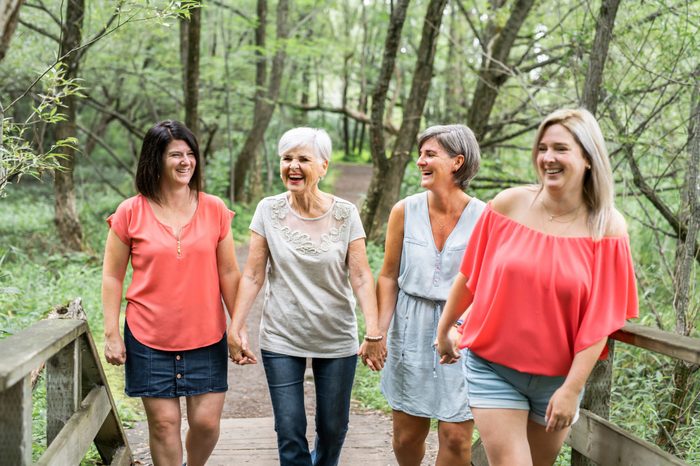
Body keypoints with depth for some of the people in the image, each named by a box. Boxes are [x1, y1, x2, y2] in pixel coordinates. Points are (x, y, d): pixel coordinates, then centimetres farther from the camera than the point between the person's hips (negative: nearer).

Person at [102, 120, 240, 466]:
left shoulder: (214, 210, 1)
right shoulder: (130, 213, -3)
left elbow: (228, 273, 5)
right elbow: (112, 276, 2)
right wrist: (112, 334, -2)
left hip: (205, 337, 1)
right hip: (149, 339, -1)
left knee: (206, 421, 2)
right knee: (164, 422, 3)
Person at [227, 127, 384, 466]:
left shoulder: (345, 214, -6)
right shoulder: (268, 210, -5)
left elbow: (361, 276, -10)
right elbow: (253, 275, -3)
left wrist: (373, 333, -17)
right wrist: (235, 328, -7)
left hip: (337, 340, 0)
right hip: (281, 340, 0)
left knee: (333, 428, 13)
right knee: (290, 434, -1)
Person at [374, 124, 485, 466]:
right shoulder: (405, 211, -3)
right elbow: (388, 276, 4)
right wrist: (379, 332, -4)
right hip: (412, 329, 2)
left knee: (455, 437, -2)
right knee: (406, 435, 10)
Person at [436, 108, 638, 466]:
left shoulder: (607, 227, -9)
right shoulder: (509, 204, -8)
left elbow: (600, 319, -10)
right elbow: (469, 276, 3)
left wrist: (572, 389, -12)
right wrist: (443, 330, 12)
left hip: (558, 376, 1)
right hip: (493, 367, -1)